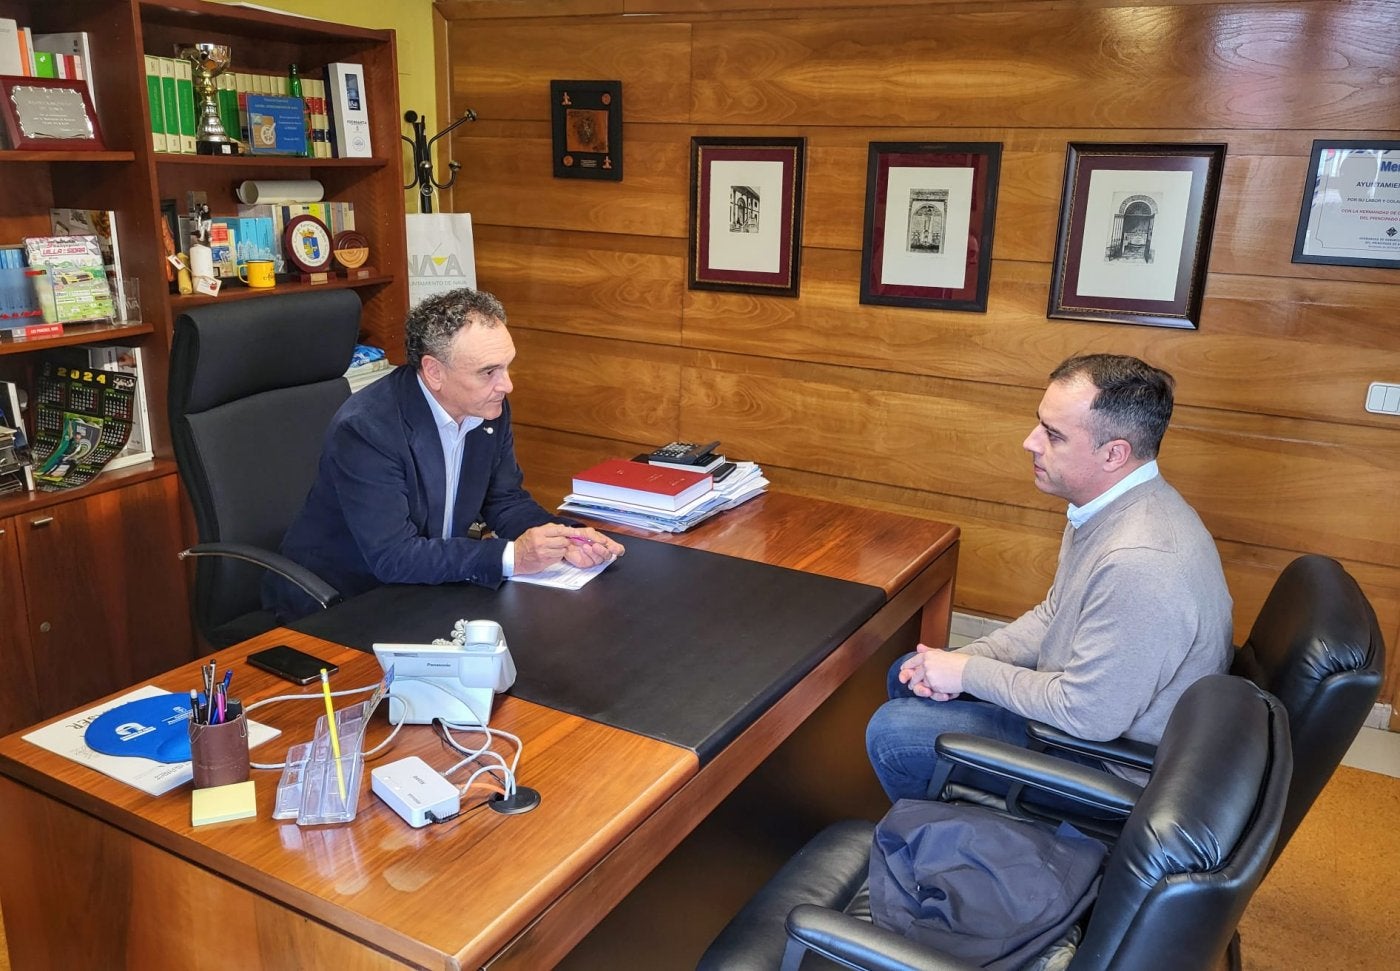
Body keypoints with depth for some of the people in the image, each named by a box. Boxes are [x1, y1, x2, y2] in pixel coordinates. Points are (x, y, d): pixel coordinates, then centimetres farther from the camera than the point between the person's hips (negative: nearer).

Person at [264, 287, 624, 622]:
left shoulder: (490, 408, -5)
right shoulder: (364, 428, -26)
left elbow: (506, 501, 5)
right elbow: (393, 557, -29)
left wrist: (565, 538, -15)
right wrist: (511, 556, -33)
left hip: (424, 592, 7)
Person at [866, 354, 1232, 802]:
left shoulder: (1143, 563, -36)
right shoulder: (1110, 505, -2)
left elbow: (1088, 714, -30)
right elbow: (1052, 615, 9)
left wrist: (967, 672, -18)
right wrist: (963, 660, -6)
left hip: (1114, 752, -9)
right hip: (1082, 696, 10)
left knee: (892, 733, -10)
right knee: (907, 675, 14)